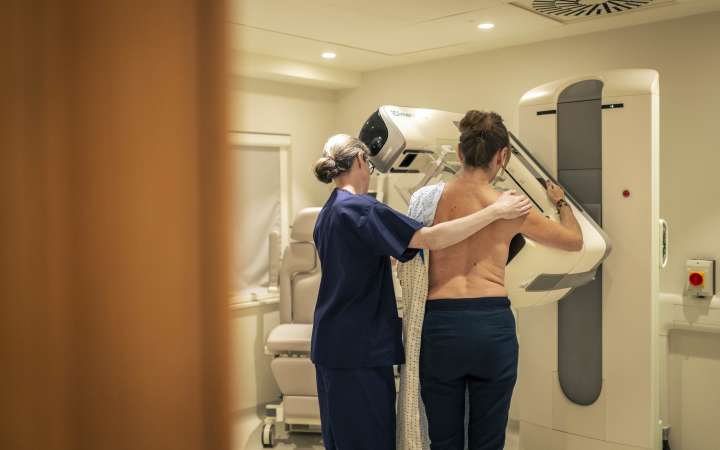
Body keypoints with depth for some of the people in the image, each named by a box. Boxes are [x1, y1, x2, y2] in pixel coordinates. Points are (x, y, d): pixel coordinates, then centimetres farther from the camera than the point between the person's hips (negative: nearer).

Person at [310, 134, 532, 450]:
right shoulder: (360, 208, -17)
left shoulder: (328, 213, 12)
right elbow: (432, 238, -25)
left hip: (332, 344, 10)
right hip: (360, 347, -10)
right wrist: (496, 210, -20)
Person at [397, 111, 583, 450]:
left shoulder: (427, 199, 0)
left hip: (440, 324, 1)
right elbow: (575, 240, 16)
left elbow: (406, 262, 5)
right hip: (493, 323, 0)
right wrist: (561, 202, 32)